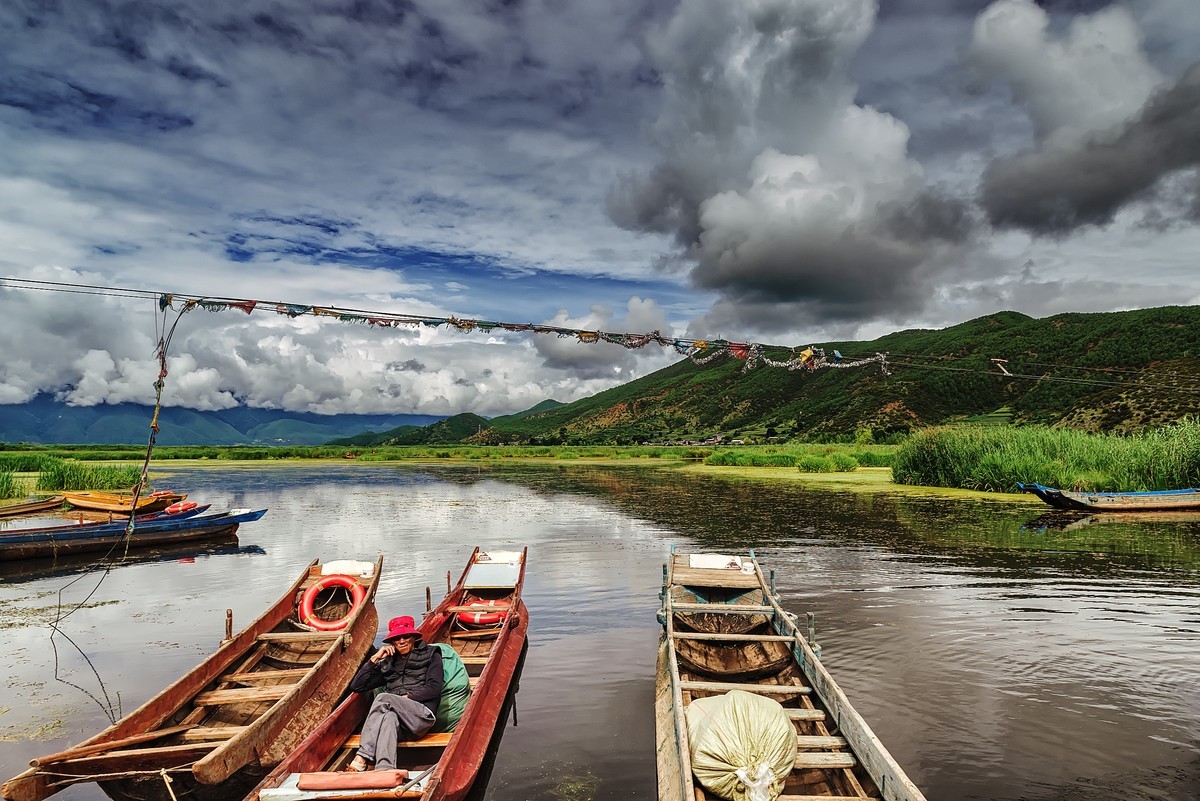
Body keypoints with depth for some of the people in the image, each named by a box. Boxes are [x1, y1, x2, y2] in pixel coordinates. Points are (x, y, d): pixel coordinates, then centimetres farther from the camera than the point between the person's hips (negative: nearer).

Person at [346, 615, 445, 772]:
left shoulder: (430, 655, 18)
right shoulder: (387, 663, 27)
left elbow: (434, 688, 4)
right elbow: (356, 686, 20)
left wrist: (407, 697, -6)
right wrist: (375, 658, 13)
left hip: (421, 715, -3)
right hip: (399, 723, 3)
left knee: (383, 698, -28)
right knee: (389, 717, -35)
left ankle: (362, 758, -35)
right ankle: (385, 770, -54)